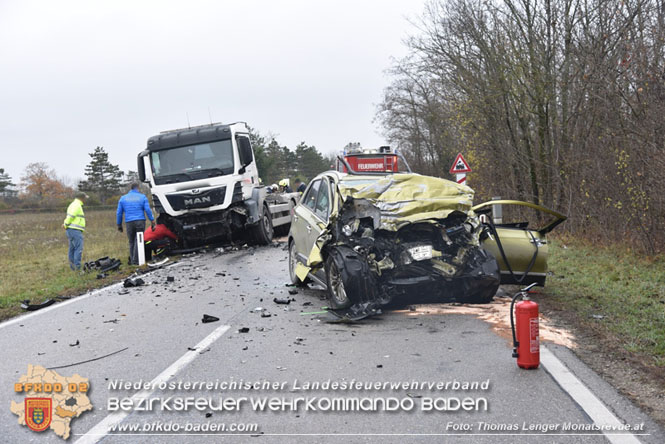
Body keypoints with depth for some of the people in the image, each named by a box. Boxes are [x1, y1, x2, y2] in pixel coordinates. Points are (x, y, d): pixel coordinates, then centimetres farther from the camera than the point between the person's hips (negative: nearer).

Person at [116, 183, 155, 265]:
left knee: (131, 242, 12)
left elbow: (119, 213, 11)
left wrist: (119, 225, 17)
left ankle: (132, 261, 12)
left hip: (129, 223, 2)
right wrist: (152, 221, 2)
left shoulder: (123, 198, 12)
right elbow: (148, 210, -3)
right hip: (140, 221, -2)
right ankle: (135, 261, -8)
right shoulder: (142, 197, 5)